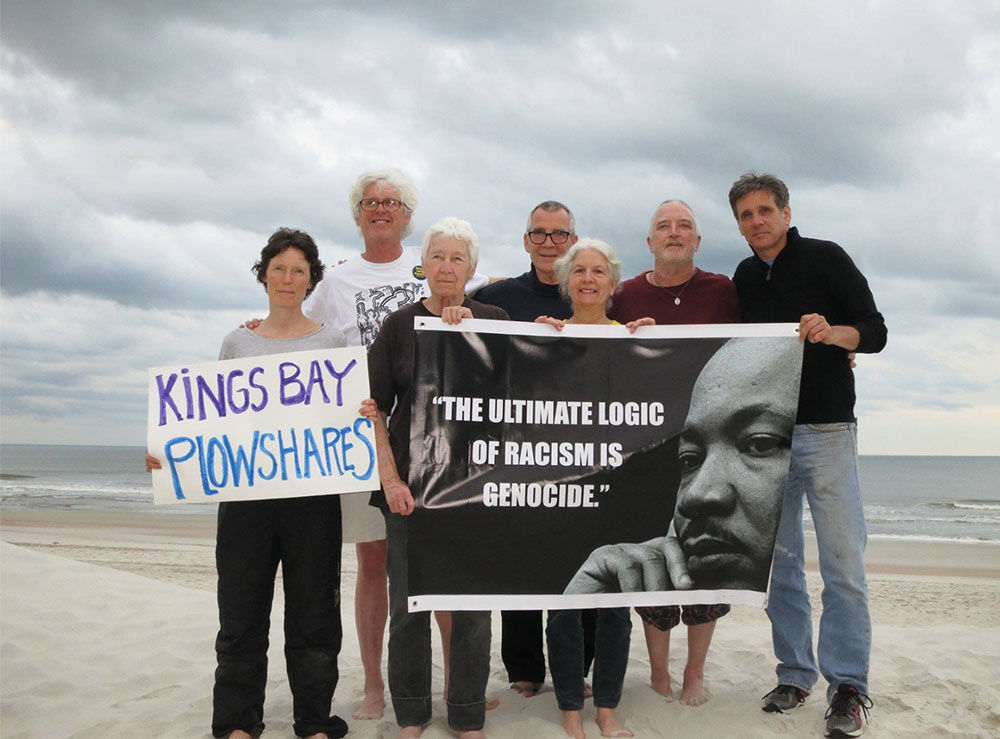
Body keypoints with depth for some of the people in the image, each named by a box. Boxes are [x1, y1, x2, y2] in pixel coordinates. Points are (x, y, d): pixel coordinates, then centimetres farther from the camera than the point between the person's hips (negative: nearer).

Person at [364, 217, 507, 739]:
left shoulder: (492, 320, 5)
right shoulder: (401, 324, 4)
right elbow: (375, 407, 1)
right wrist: (390, 478, -8)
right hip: (410, 482, 0)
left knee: (471, 604, 6)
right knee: (408, 603, 6)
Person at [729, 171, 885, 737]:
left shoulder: (826, 258, 0)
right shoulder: (745, 278, 14)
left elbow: (876, 331, -4)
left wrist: (832, 332, -23)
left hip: (826, 430, -4)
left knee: (842, 561, -4)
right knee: (781, 561, 7)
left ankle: (849, 687, 4)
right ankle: (795, 675, 17)